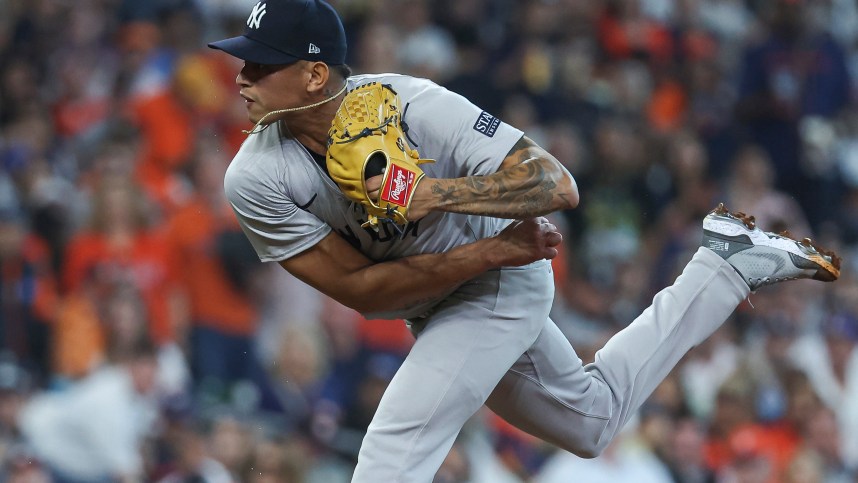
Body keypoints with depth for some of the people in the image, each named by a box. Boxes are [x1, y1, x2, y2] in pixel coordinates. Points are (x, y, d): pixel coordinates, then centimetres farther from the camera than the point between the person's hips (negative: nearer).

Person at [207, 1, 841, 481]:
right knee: (592, 421, 26)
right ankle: (728, 265, 35)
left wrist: (435, 193, -44)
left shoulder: (414, 107, -31)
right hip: (436, 309, 6)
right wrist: (489, 252, -28)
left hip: (505, 284, -6)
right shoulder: (255, 179, -22)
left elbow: (558, 184, -32)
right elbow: (358, 287, -21)